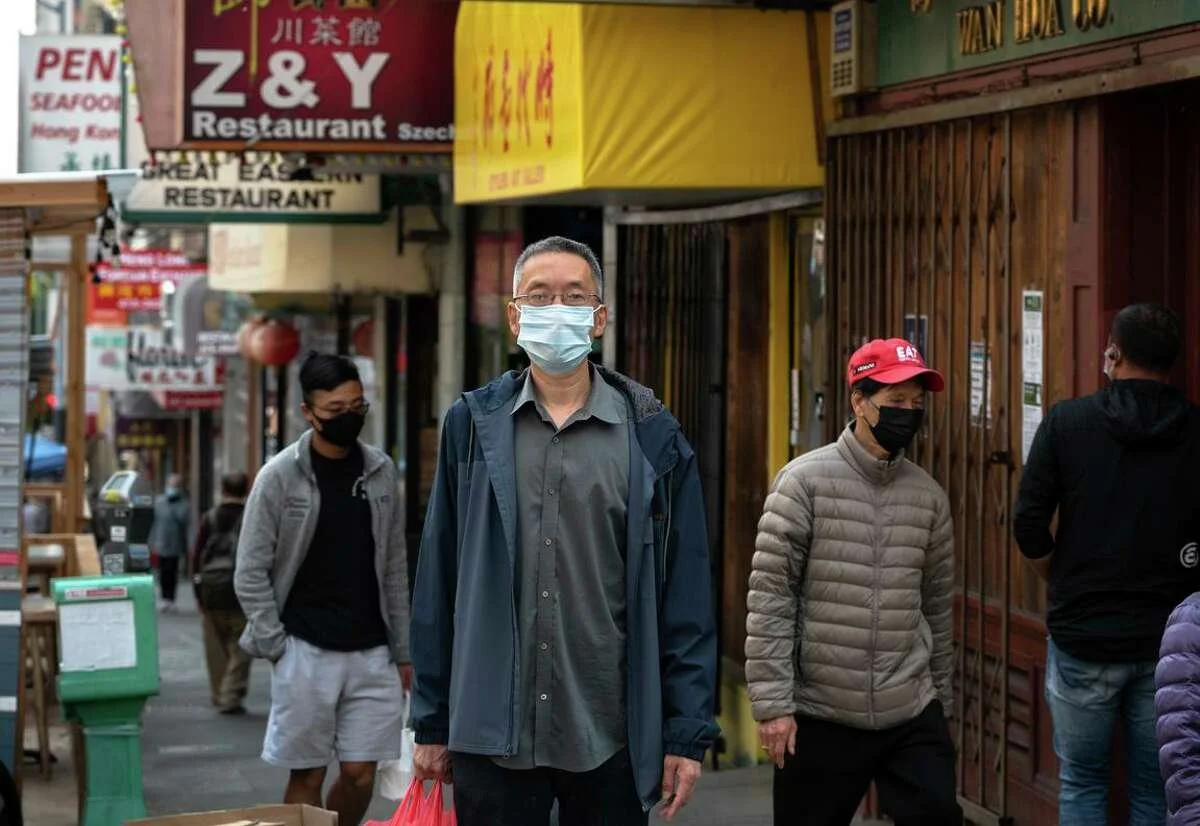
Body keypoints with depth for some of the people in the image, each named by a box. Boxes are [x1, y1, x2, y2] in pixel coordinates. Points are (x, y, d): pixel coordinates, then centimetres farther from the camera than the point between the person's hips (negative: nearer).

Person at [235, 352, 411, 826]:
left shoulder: (380, 471, 6)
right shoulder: (280, 476, -6)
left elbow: (394, 569, 11)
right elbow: (251, 574, -4)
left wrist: (402, 651, 10)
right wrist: (276, 647, -9)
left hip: (371, 652, 3)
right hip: (306, 653, -3)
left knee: (360, 774, 2)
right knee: (307, 775, 1)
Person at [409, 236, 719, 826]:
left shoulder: (651, 437, 3)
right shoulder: (473, 426, 7)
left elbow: (684, 596, 2)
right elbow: (437, 585, 8)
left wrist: (687, 733, -3)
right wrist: (431, 722, 6)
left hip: (611, 741, 0)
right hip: (493, 732, 1)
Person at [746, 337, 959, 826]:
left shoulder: (928, 495, 8)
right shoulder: (804, 482, -6)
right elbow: (769, 596, -8)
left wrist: (941, 703, 17)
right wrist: (772, 704, -12)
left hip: (912, 717, 3)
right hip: (820, 717, -3)